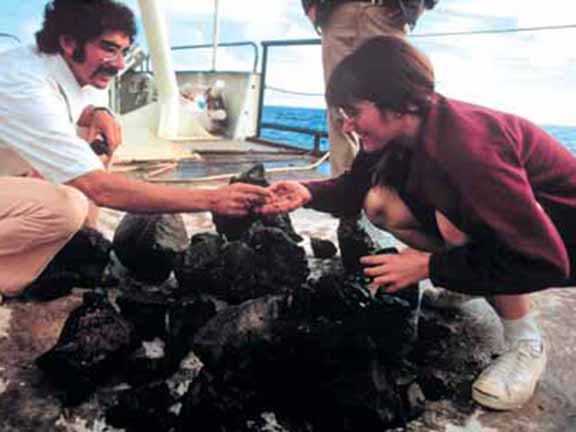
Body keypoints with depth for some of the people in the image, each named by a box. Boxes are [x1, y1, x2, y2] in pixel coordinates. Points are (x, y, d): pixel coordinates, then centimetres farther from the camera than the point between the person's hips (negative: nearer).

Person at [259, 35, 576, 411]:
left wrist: (430, 267, -30)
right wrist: (308, 193, -19)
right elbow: (356, 186, 2)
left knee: (454, 209, -36)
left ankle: (527, 343, -14)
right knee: (381, 204, -8)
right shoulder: (407, 129, -11)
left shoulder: (467, 144, -36)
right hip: (505, 215, 7)